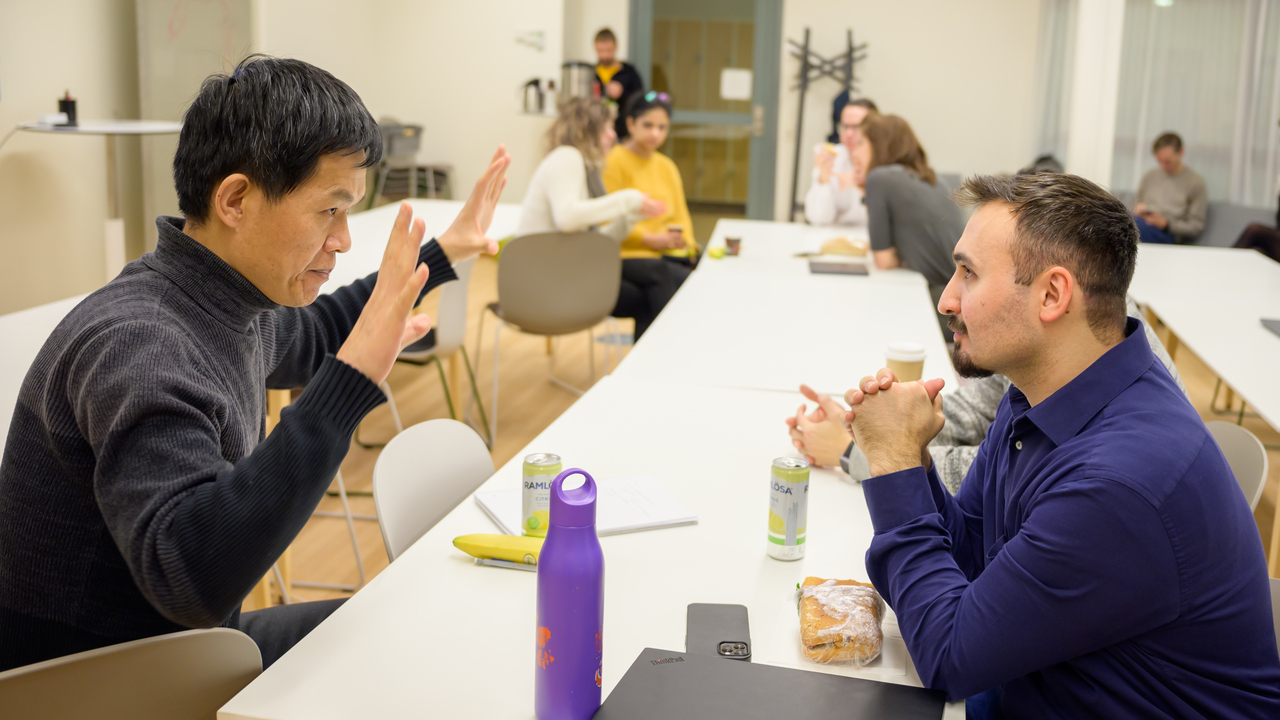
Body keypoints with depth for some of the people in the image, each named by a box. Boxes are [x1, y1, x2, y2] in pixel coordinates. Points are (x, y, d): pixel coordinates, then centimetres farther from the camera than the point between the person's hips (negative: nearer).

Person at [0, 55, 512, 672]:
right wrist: (352, 378, -43)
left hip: (192, 640, 8)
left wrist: (442, 253, 25)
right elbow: (190, 580, -42)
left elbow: (306, 338, 23)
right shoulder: (137, 343, -30)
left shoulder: (228, 305, -2)